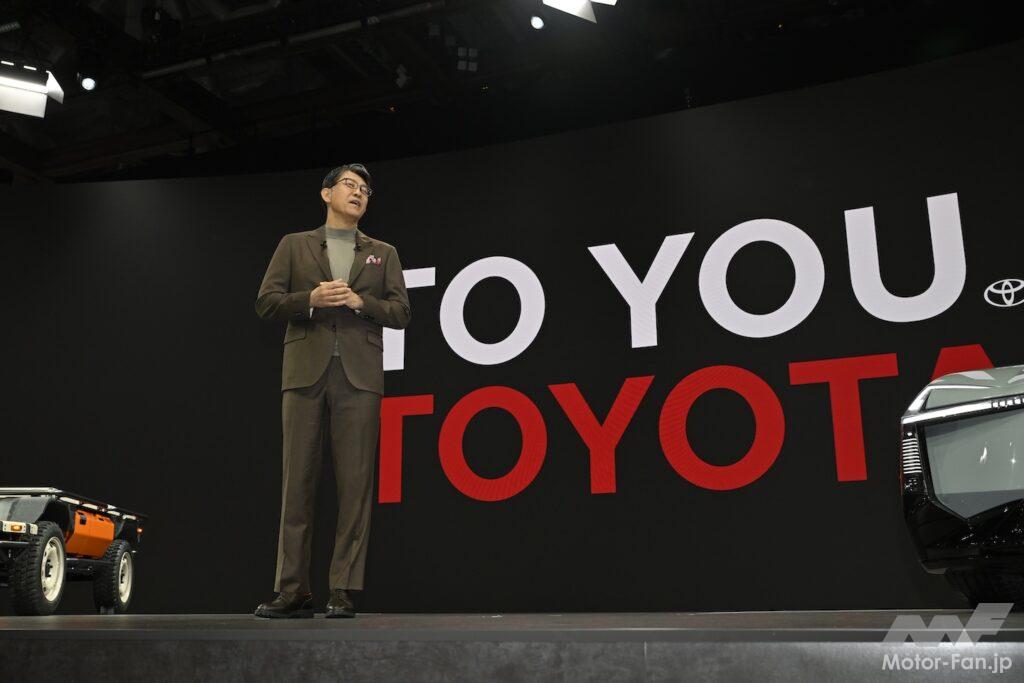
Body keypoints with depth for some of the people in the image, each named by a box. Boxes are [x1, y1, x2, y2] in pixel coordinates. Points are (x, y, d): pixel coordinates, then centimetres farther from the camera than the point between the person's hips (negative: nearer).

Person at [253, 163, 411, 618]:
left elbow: (401, 313, 9)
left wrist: (359, 301, -7)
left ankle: (344, 590, 0)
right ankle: (292, 590, 4)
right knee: (297, 481, -1)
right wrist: (311, 299, -9)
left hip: (359, 376, 0)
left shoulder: (383, 254, 19)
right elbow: (266, 303, 8)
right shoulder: (294, 245, 16)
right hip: (305, 373, 0)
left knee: (355, 484, -5)